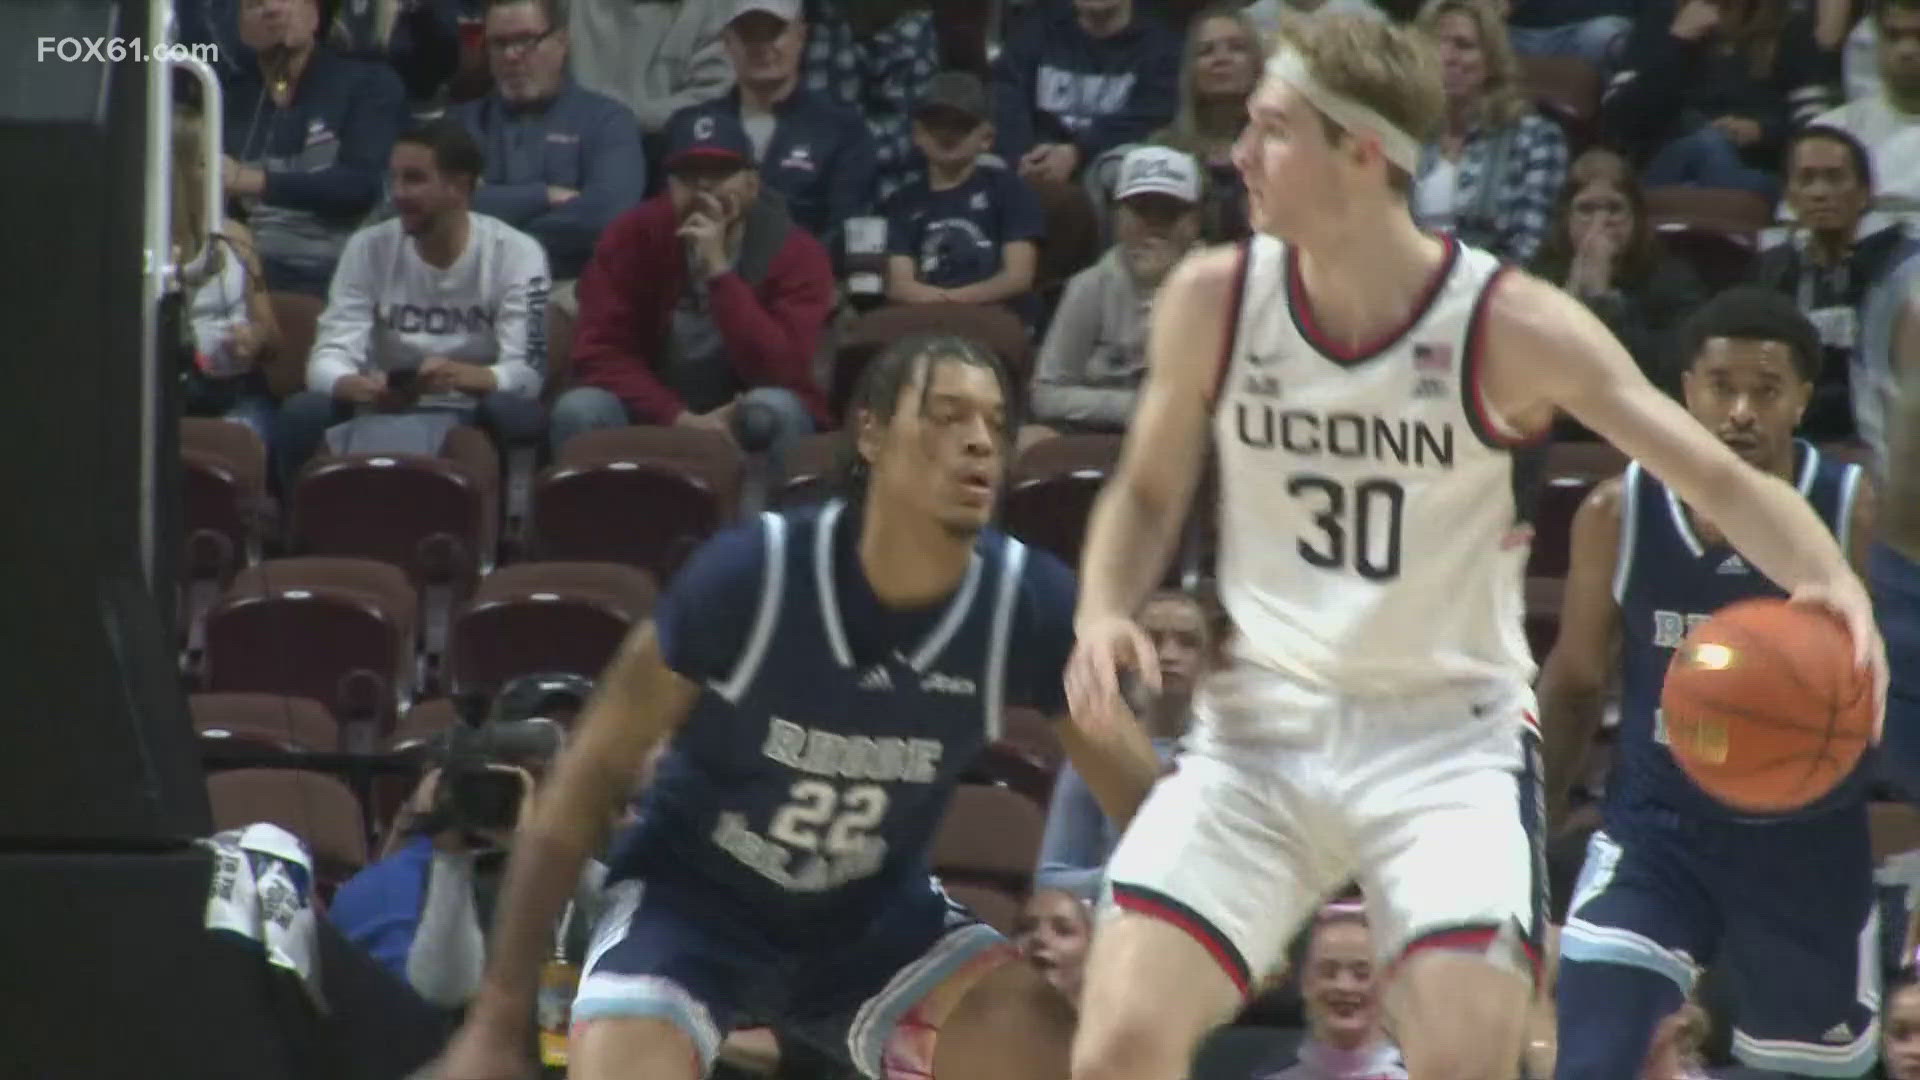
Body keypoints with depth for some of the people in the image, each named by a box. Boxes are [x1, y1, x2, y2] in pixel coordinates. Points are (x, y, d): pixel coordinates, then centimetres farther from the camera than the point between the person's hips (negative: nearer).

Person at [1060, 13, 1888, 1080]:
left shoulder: (1512, 328, -11)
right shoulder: (1212, 302, -2)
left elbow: (1725, 481, -11)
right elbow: (1148, 491, 14)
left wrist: (1830, 584, -31)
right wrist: (1105, 616, -7)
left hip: (1450, 739, -2)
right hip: (1260, 727, 3)